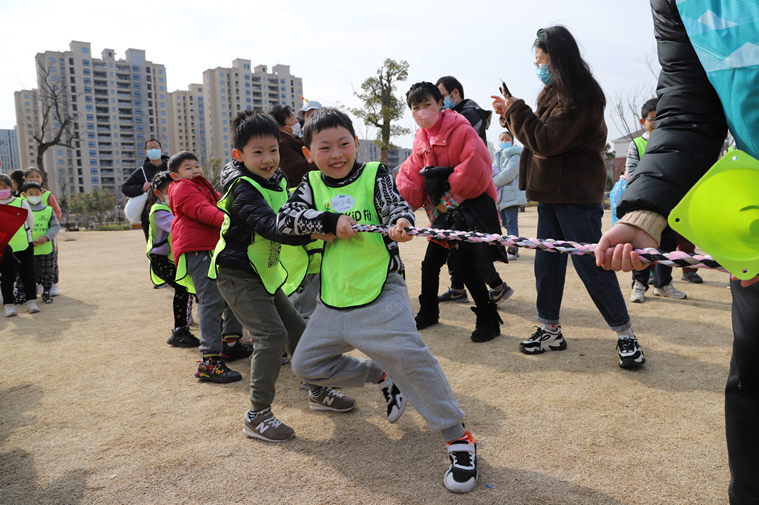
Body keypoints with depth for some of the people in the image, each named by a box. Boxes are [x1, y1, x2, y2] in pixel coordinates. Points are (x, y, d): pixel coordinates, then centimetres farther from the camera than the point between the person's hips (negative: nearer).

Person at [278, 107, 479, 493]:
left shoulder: (374, 175, 0)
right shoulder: (312, 185, 7)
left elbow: (395, 204, -15)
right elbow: (285, 219, -6)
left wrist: (400, 222, -39)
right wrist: (329, 221, -19)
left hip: (380, 292, -5)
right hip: (334, 300, 6)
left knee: (408, 355, -23)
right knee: (306, 365, 12)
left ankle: (458, 438, -6)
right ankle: (380, 376, 29)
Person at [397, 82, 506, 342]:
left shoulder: (461, 130, -15)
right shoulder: (421, 141, 8)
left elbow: (475, 169, -24)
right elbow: (409, 173, 7)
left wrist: (449, 200, -18)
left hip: (471, 206, -7)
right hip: (443, 212, 8)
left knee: (464, 264, -13)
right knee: (430, 264, 11)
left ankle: (488, 319, 5)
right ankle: (428, 313, 33)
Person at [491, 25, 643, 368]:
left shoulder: (579, 96, -16)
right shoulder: (555, 92, 14)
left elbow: (547, 141, -22)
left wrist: (515, 110, -12)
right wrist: (510, 114, 8)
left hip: (577, 194, -9)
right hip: (552, 191, 10)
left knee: (589, 262, -6)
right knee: (547, 261, 10)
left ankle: (625, 335, 9)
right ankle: (550, 330, 21)